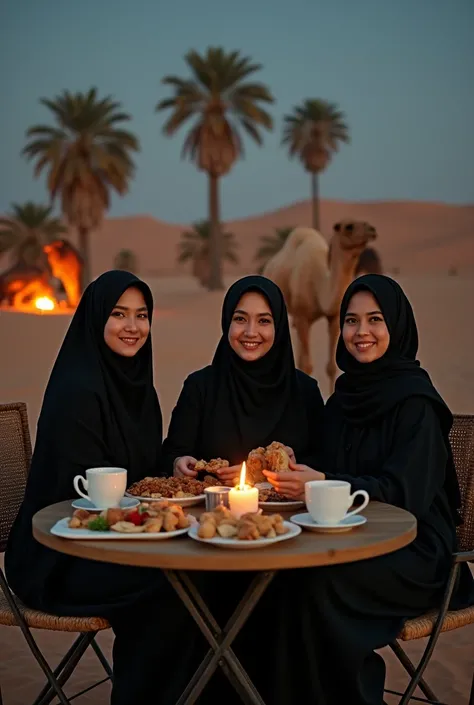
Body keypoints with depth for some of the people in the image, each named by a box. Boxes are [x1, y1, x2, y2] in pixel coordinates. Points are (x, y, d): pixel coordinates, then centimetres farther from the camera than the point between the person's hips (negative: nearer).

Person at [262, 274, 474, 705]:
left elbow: (406, 492, -18)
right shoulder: (344, 397, 10)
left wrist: (325, 483, -31)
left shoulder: (415, 400, -10)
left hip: (414, 555, -6)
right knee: (283, 577, -21)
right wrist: (294, 472, -8)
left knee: (320, 583, -31)